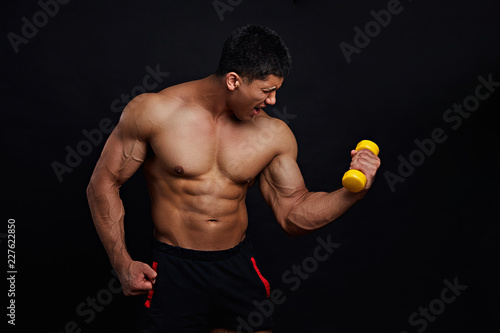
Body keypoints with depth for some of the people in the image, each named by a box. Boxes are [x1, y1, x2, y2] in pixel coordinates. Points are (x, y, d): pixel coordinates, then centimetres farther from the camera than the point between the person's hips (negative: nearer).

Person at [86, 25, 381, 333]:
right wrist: (123, 263, -8)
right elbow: (104, 183, -3)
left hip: (240, 270, 3)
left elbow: (294, 215, 2)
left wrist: (353, 192, -13)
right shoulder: (154, 112, -10)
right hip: (174, 272, -2)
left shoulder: (274, 135, -3)